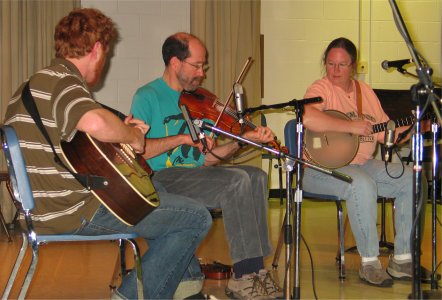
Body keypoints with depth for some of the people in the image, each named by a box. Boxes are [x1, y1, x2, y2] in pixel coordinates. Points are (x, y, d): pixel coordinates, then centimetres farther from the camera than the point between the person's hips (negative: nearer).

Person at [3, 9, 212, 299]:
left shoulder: (31, 86, 16)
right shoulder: (63, 83, -17)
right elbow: (95, 122, -41)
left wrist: (121, 131, 18)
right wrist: (132, 136, -20)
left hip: (47, 207, 11)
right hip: (77, 213, -11)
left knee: (155, 188, 30)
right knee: (197, 217, -7)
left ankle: (186, 275, 34)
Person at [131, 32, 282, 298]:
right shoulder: (148, 96, -2)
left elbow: (207, 158, 13)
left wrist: (244, 140, -1)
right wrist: (182, 138, -18)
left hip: (197, 175, 7)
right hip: (163, 179, -7)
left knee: (256, 176, -16)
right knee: (237, 180, -25)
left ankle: (255, 267, -17)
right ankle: (246, 275, -21)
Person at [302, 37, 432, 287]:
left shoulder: (365, 91, 14)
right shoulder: (321, 89, -8)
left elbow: (386, 133, 16)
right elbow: (307, 118, -31)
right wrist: (351, 127, -27)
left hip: (363, 164, 7)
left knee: (413, 180, -7)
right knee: (362, 185, -36)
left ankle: (402, 260, -2)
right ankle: (370, 262, -22)